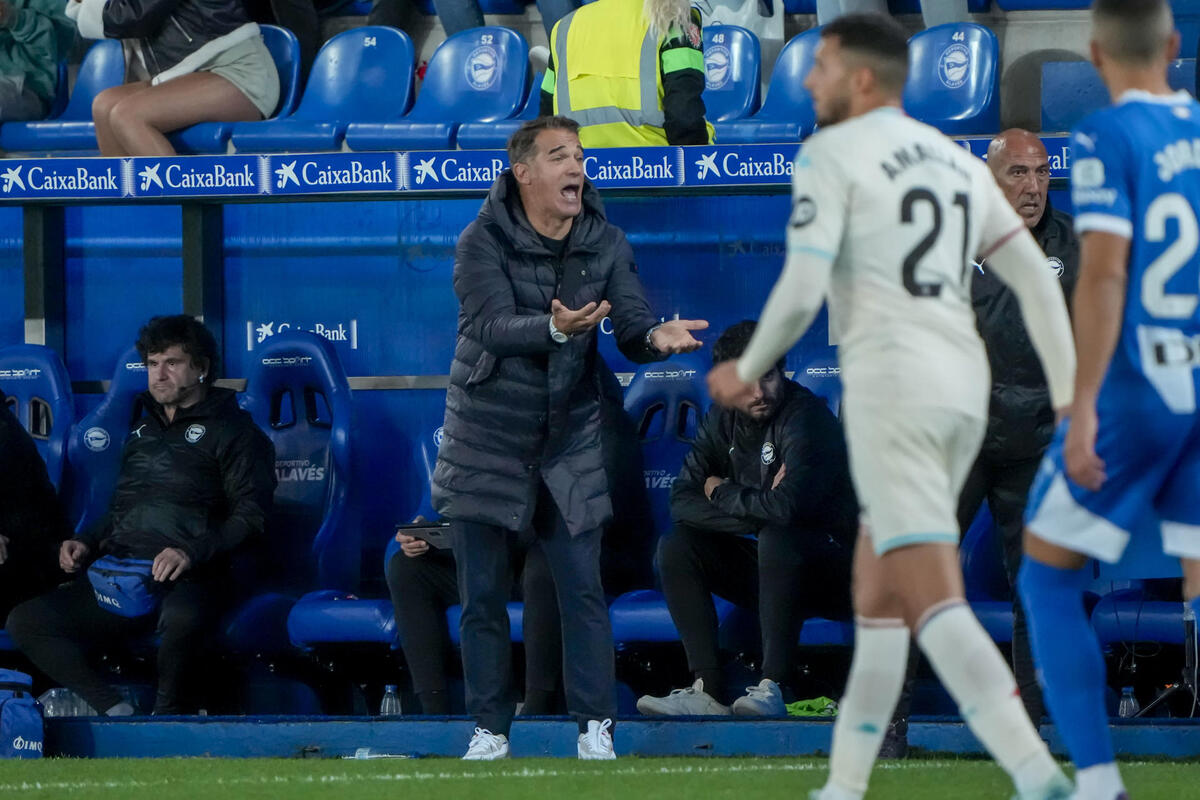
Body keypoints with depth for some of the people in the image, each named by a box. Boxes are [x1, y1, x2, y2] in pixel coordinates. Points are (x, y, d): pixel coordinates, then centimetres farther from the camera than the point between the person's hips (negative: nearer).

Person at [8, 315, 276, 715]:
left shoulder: (232, 431, 8)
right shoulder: (140, 429, 28)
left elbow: (251, 516, -3)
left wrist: (192, 552, -19)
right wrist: (87, 545, 12)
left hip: (188, 579, -6)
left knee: (183, 619, -44)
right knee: (25, 621, -18)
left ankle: (169, 716, -20)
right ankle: (115, 712, -24)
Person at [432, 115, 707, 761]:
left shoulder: (605, 243, -1)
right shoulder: (483, 243, -12)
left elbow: (631, 327, -9)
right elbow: (494, 326, -26)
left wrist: (657, 336, -33)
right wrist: (555, 327, -45)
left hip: (569, 443, 2)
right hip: (486, 442, -2)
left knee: (583, 591, -2)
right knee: (483, 597, 4)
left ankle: (595, 728, 3)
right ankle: (490, 730, 13)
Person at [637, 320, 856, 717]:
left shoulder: (806, 417, -20)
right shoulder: (724, 420, 2)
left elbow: (789, 506, -34)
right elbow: (682, 501, -5)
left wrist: (722, 494, -15)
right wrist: (757, 510, -20)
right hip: (771, 570, 7)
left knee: (777, 538, -36)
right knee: (676, 546, -8)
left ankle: (772, 686, -36)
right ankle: (707, 690, -18)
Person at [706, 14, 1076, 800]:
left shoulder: (831, 155, -3)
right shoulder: (956, 161, 18)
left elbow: (801, 293, -10)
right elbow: (1037, 280, 14)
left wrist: (746, 371, 7)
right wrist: (1069, 398, 14)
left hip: (891, 385, -8)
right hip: (964, 383, 8)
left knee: (934, 601, -14)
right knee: (876, 598, 16)